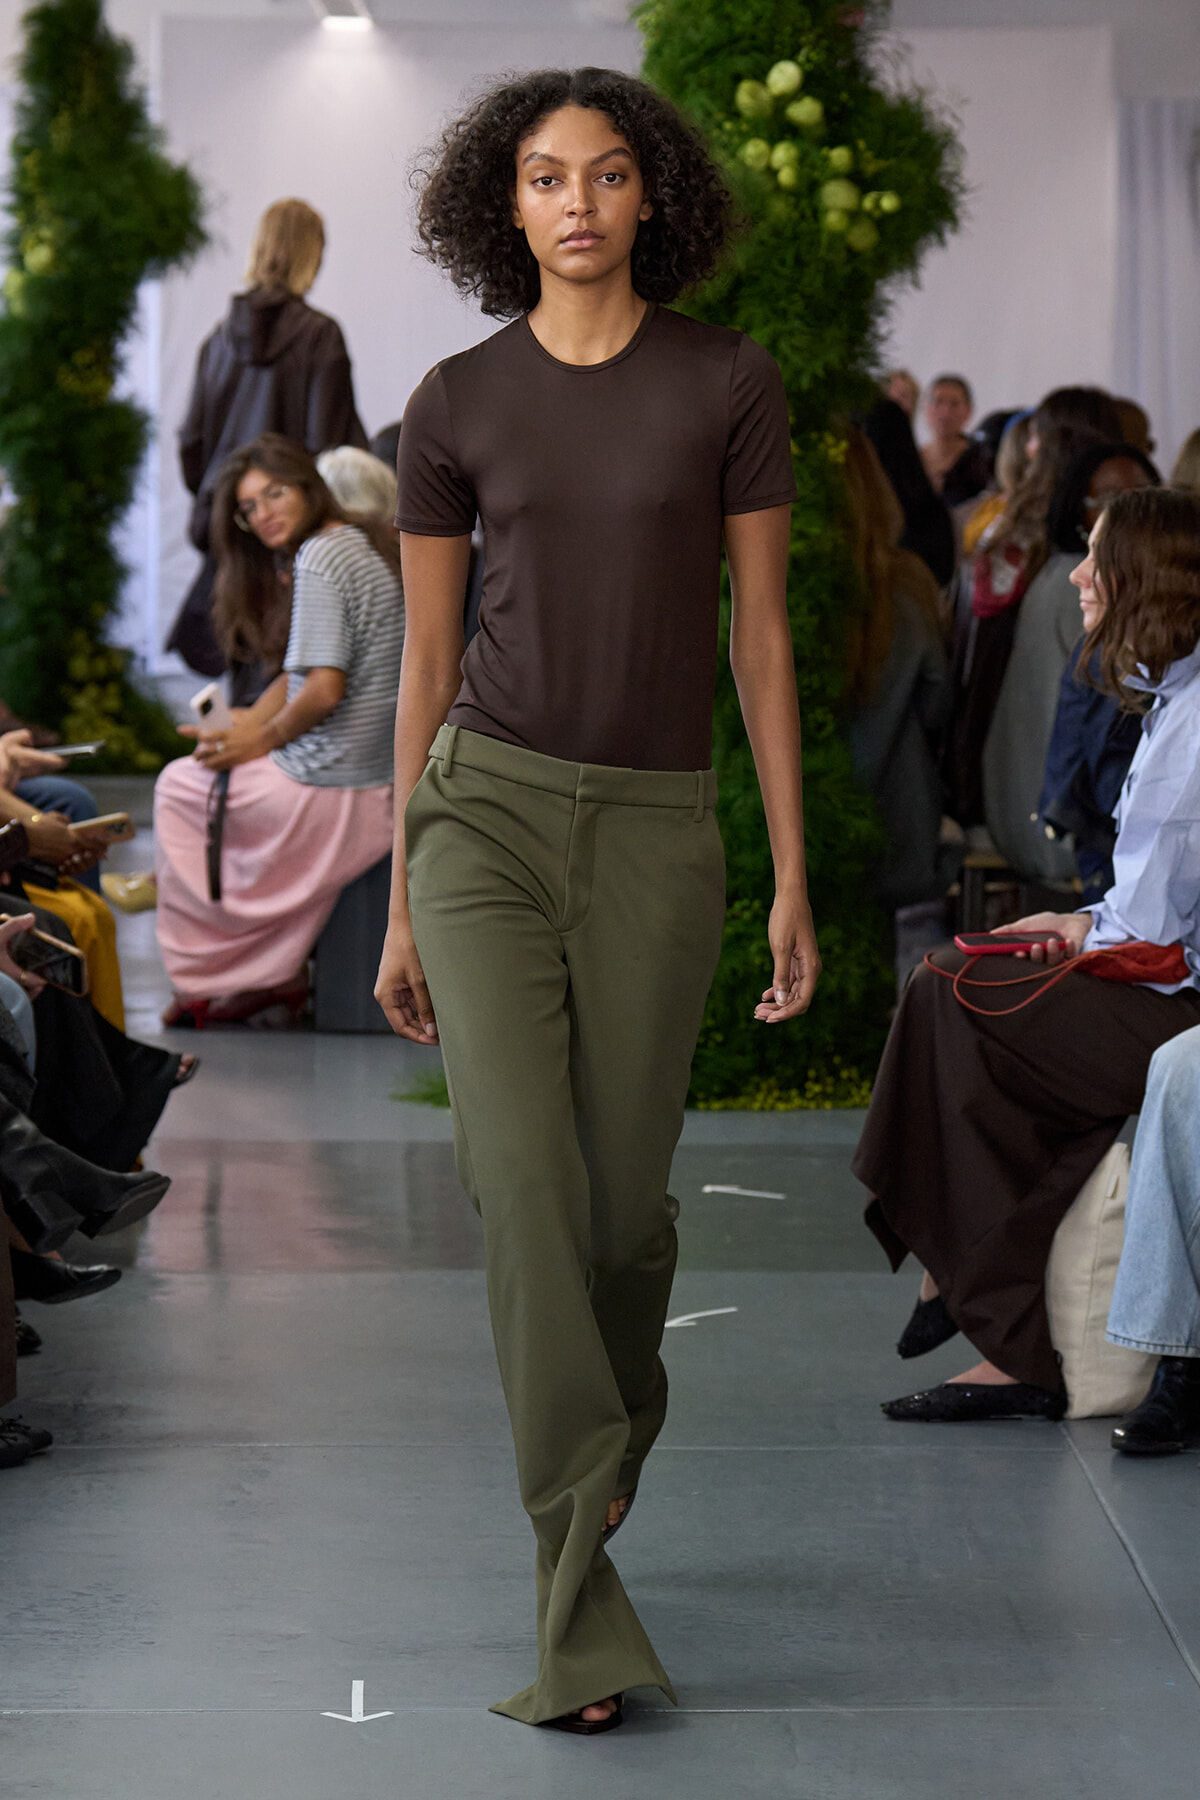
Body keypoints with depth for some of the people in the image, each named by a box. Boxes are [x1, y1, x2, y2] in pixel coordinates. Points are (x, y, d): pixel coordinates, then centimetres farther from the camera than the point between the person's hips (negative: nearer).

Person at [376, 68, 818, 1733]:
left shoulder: (733, 384, -1)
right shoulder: (456, 406, 2)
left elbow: (762, 638, 1)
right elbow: (428, 661, 7)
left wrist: (794, 881, -2)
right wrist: (400, 909, 8)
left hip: (659, 833, 0)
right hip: (487, 812, 0)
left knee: (623, 1201, 6)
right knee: (525, 1189, -13)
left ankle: (622, 1415, 42)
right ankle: (584, 1615, -11)